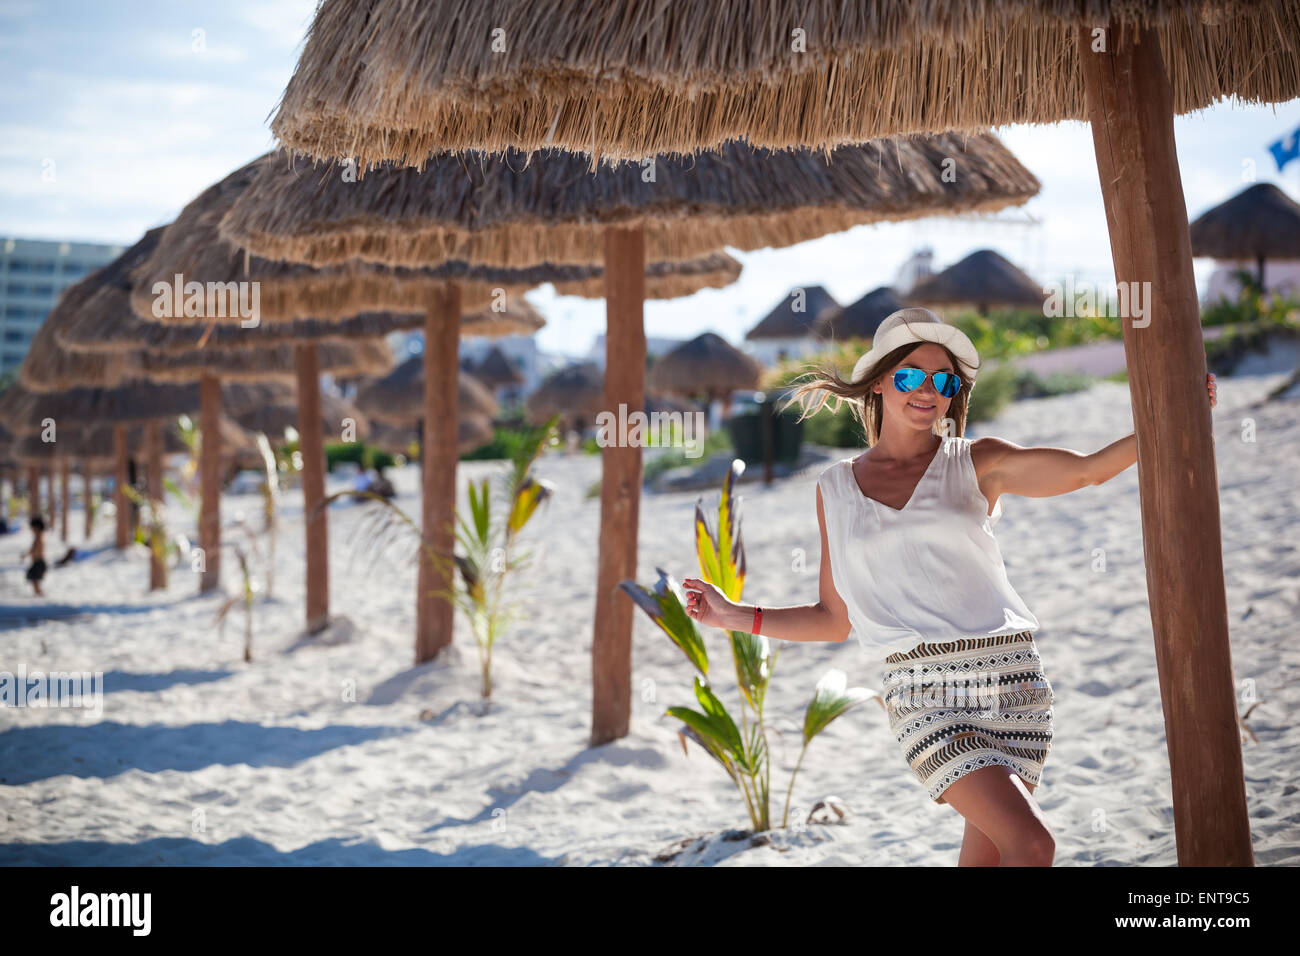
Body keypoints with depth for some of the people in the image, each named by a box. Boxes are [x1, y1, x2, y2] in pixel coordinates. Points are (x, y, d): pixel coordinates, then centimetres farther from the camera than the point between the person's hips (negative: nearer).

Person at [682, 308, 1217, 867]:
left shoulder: (976, 464, 8)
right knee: (1030, 843, -17)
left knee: (985, 858, 1)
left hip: (1010, 680, 1)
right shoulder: (836, 488, 11)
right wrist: (736, 617, 12)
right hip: (923, 695, -1)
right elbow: (835, 619, 17)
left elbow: (1085, 470, -6)